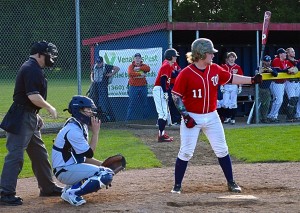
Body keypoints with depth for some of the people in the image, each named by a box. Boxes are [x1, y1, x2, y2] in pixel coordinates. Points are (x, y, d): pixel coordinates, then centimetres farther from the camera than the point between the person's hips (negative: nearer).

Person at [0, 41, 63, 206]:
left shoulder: (32, 68, 16)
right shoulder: (32, 69, -17)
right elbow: (33, 96, -25)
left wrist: (35, 116, 21)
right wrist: (49, 108, -12)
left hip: (30, 119, 11)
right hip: (21, 119, -11)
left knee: (39, 153, 18)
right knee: (15, 155, -10)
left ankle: (47, 187, 30)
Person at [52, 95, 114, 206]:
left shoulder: (81, 126, 11)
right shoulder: (73, 130, -19)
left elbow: (85, 156, 14)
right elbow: (89, 153, -17)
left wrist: (102, 164, 2)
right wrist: (95, 132, -13)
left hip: (73, 166, 10)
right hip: (65, 171, -10)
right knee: (106, 175, -20)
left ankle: (72, 187, 7)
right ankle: (72, 194, -15)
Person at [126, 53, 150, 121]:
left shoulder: (143, 65, 8)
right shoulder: (131, 66, 0)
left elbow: (148, 69, -14)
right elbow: (130, 73, -20)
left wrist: (139, 68, -19)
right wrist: (140, 74, -21)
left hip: (143, 87, 3)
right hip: (133, 87, -3)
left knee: (144, 104, 11)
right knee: (132, 104, -5)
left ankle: (145, 118, 21)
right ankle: (128, 119, -2)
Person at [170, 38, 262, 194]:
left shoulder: (215, 69, 1)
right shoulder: (186, 74, -15)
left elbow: (231, 78, 14)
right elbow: (176, 95, -11)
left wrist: (252, 80, 6)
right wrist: (185, 115, -17)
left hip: (211, 117, 5)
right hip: (192, 118, -5)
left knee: (222, 150, 8)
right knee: (186, 152, -4)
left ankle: (231, 182, 19)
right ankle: (177, 185, 8)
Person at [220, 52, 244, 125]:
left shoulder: (238, 67, 3)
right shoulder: (224, 66, 3)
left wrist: (240, 87, -1)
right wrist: (221, 86, -3)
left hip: (234, 86, 0)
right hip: (226, 86, 1)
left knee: (233, 103, 0)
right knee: (225, 103, -1)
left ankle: (233, 118, 6)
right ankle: (227, 117, 14)